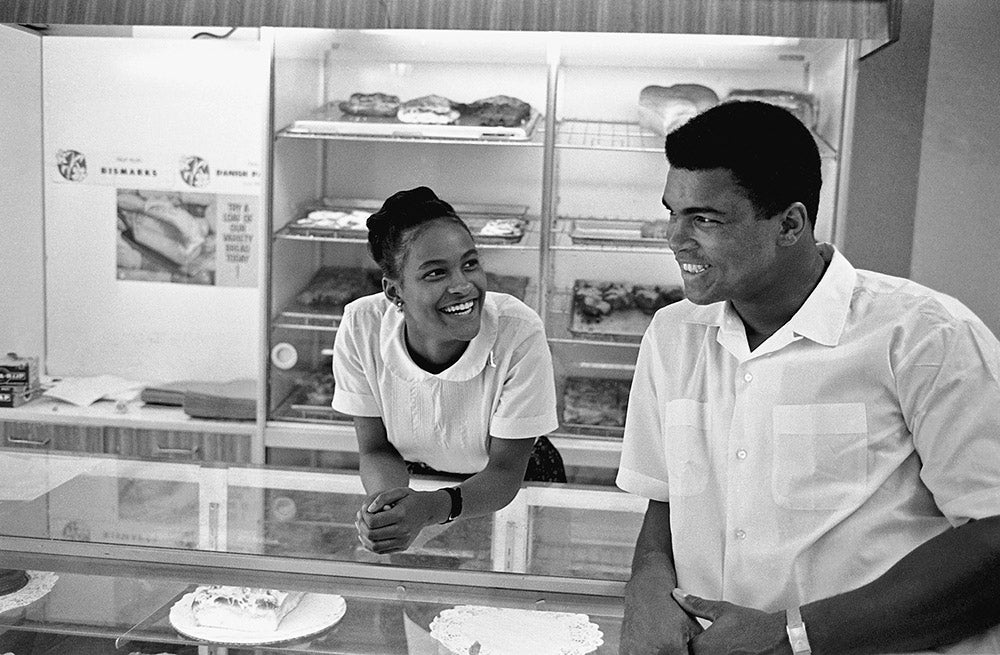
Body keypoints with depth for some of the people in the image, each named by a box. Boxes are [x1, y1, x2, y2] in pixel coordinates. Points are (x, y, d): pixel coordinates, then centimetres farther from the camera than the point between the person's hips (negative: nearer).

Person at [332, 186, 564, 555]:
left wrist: (429, 508, -37)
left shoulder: (519, 333, -26)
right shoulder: (361, 327, -20)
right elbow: (376, 450, -8)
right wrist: (391, 499, -31)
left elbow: (505, 472, -19)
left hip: (512, 495, -1)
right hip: (414, 481, 2)